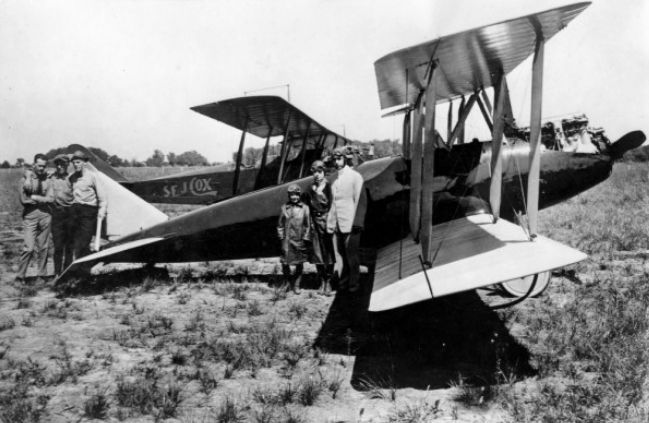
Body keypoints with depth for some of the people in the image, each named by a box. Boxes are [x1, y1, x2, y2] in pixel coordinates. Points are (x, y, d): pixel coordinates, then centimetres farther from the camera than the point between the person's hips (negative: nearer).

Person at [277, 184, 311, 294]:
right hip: (287, 240, 0)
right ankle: (289, 282, 20)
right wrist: (281, 237, 4)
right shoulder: (284, 208, 5)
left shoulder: (304, 208, 3)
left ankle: (296, 285, 18)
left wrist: (305, 238, 1)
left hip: (300, 240, 0)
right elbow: (280, 225, 11)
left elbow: (308, 225, 6)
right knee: (285, 263, -3)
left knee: (299, 264, 5)